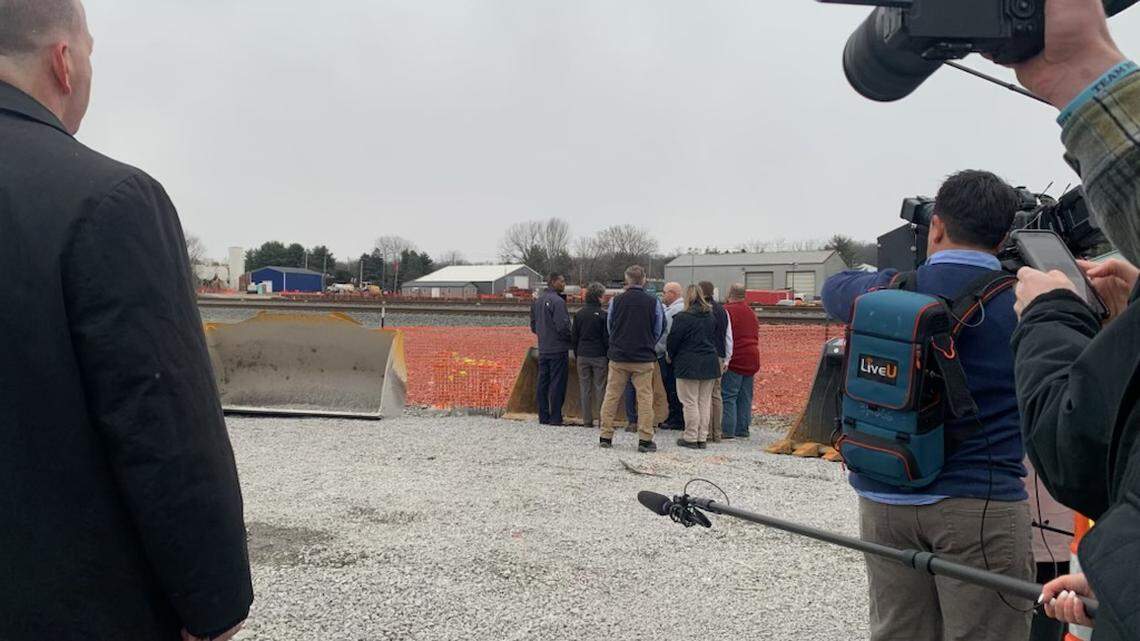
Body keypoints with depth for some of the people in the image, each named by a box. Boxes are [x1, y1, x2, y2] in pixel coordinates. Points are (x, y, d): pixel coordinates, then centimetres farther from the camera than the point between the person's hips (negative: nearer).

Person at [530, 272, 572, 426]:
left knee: (543, 383, 11)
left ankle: (543, 416, 15)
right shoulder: (557, 301, -17)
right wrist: (569, 338, -4)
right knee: (557, 383, -1)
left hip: (543, 349, 8)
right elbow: (562, 326, -21)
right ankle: (555, 417, 1)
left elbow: (533, 325, 15)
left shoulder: (537, 301, 10)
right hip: (558, 349, -8)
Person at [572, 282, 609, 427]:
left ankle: (587, 419, 9)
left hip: (582, 355, 4)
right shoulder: (602, 314, -8)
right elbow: (607, 338, -8)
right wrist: (609, 357, 0)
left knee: (584, 388, 7)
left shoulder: (579, 314, 5)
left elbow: (573, 337, 9)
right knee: (600, 387, 2)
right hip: (599, 356, -4)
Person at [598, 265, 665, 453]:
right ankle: (645, 439, 3)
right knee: (645, 398, 4)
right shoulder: (653, 302, -6)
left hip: (618, 357, 1)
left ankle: (605, 436, 13)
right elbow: (659, 331, 5)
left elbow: (609, 326, 8)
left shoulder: (616, 301, -4)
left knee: (611, 397, 9)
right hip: (644, 359, -1)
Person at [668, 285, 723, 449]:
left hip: (689, 364, -6)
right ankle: (702, 438, 13)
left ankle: (691, 438, 3)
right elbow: (719, 338, 16)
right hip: (709, 364, 6)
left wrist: (671, 356, 9)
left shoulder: (682, 318, -11)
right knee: (705, 402, 9)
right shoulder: (712, 317, 8)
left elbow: (674, 339, -8)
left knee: (690, 402, 0)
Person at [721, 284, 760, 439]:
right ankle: (743, 430, 14)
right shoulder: (751, 313, 17)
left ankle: (727, 431, -7)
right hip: (752, 359, 8)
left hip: (735, 360, -7)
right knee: (745, 397, 10)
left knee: (728, 396, -5)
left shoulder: (727, 311, -9)